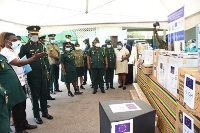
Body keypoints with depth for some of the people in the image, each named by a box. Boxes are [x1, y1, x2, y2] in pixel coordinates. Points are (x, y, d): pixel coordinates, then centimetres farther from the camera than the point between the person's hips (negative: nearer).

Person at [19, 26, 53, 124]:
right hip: (33, 75, -5)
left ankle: (45, 112, 29)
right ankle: (36, 116, 21)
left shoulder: (40, 45, 11)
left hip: (43, 73, 5)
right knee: (35, 96, 6)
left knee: (44, 94, 13)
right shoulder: (25, 46, -8)